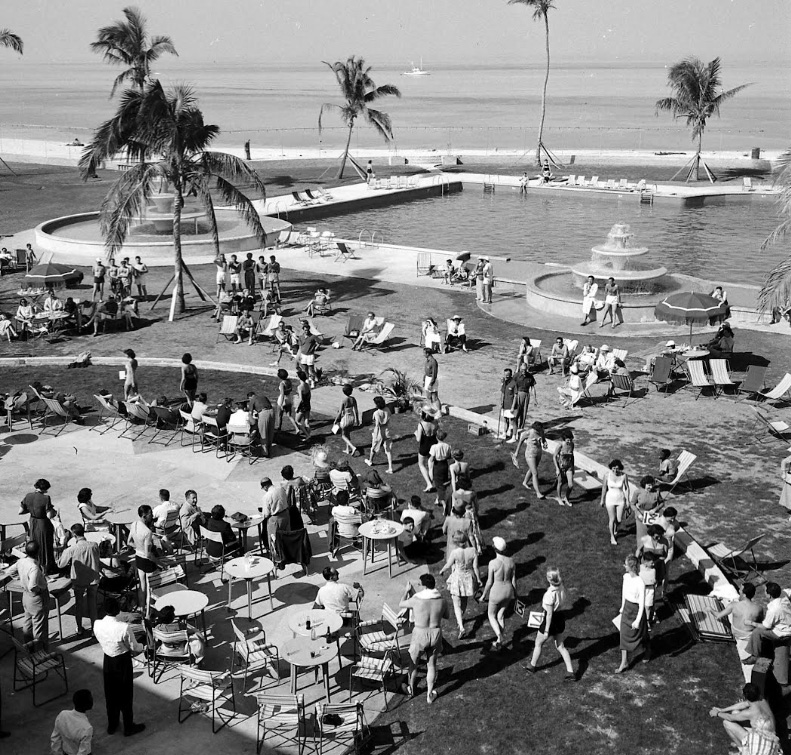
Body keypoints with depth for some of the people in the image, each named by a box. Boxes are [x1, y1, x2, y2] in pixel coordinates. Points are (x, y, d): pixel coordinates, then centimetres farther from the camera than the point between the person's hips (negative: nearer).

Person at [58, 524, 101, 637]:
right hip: (93, 579, 1)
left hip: (79, 581, -1)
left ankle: (80, 629, 28)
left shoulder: (71, 549, -20)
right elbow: (98, 562, -1)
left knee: (79, 603, 17)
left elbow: (60, 564, -9)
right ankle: (93, 627, 25)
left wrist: (65, 547, -4)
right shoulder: (94, 545, -13)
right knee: (92, 603, 18)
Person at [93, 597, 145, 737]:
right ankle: (129, 727, 29)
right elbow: (134, 648, -17)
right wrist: (142, 646, 5)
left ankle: (112, 725, 38)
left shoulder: (97, 625, -16)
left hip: (108, 661, 4)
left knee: (110, 694, 22)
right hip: (123, 662, -4)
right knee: (126, 695, 14)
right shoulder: (124, 627, -30)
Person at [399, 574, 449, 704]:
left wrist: (407, 591, 14)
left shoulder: (416, 600, -20)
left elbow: (401, 604, 0)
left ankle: (410, 689, 41)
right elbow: (447, 616, 8)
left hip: (420, 636, -3)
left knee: (413, 663, 22)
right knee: (432, 665, 20)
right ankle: (430, 695, 29)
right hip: (436, 635, 3)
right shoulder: (441, 601, -10)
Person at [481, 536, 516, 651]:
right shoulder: (511, 561, -10)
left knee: (491, 615, 18)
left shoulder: (493, 563, -23)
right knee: (500, 615, 23)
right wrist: (514, 594, 13)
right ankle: (499, 641, 30)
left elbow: (489, 582, -15)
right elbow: (513, 579, -1)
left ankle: (499, 639, -1)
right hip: (508, 590, 4)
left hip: (496, 592, -4)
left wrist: (484, 595, 0)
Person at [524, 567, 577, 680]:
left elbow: (549, 614, -24)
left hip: (551, 621, -6)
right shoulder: (562, 587, -8)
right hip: (561, 619, 7)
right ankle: (570, 672, 16)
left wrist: (546, 630, -15)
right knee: (560, 646, 20)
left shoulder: (550, 593, -30)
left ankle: (532, 666, 39)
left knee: (538, 643, 19)